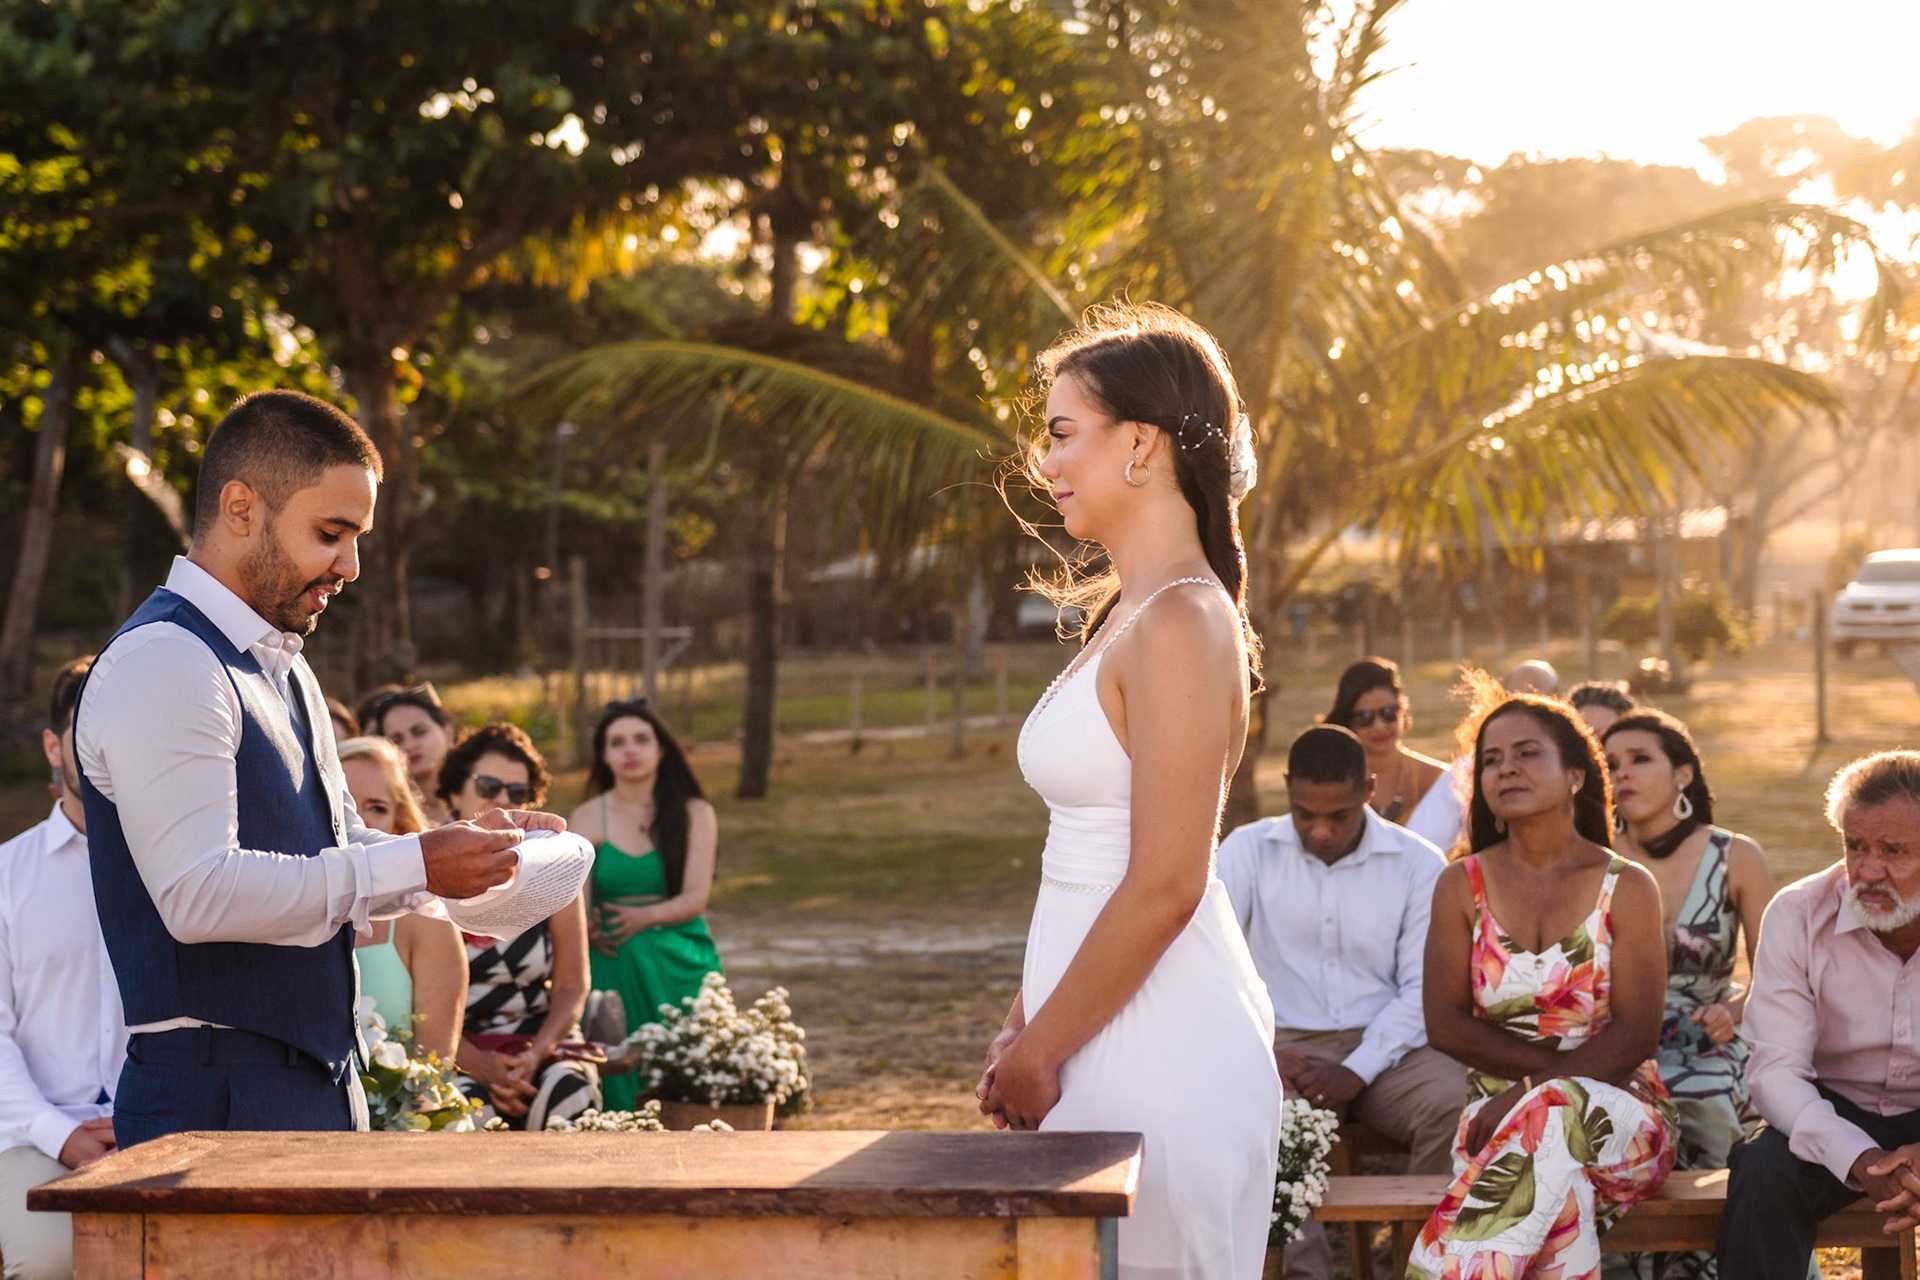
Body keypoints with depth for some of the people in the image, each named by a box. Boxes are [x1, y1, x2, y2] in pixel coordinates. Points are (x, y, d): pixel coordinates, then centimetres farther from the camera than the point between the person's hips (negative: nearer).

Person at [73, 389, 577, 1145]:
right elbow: (198, 894, -23)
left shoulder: (282, 665, 19)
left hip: (319, 1080, 9)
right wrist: (415, 865, -20)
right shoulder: (162, 663, -13)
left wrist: (476, 847, 8)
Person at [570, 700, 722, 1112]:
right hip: (612, 965, 0)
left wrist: (647, 916, -22)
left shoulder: (695, 814, 7)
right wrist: (588, 928, -24)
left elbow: (695, 898, -3)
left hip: (680, 966, 0)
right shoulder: (587, 819, 8)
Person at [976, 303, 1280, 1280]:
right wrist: (1025, 1025, 13)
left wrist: (1038, 1052, -12)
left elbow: (1164, 887, -19)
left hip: (1158, 1051, -9)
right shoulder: (1130, 613, 15)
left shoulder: (1180, 624, -15)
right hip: (1115, 1045, 9)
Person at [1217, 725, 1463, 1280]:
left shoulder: (1418, 864, 7)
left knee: (1455, 1101, -31)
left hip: (1384, 1047, 1)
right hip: (1283, 1043, 0)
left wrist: (1357, 1072, -13)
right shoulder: (1248, 850, 8)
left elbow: (1422, 989, 1)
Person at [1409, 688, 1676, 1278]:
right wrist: (1547, 1066, -12)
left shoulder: (1627, 888, 2)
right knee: (1561, 1193, -35)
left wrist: (1531, 1093, -19)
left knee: (1552, 1114, -37)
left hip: (1617, 1110, -1)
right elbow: (1444, 1023, 1)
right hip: (1496, 1114, 1)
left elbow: (1636, 1033, -7)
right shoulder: (1462, 886, 8)